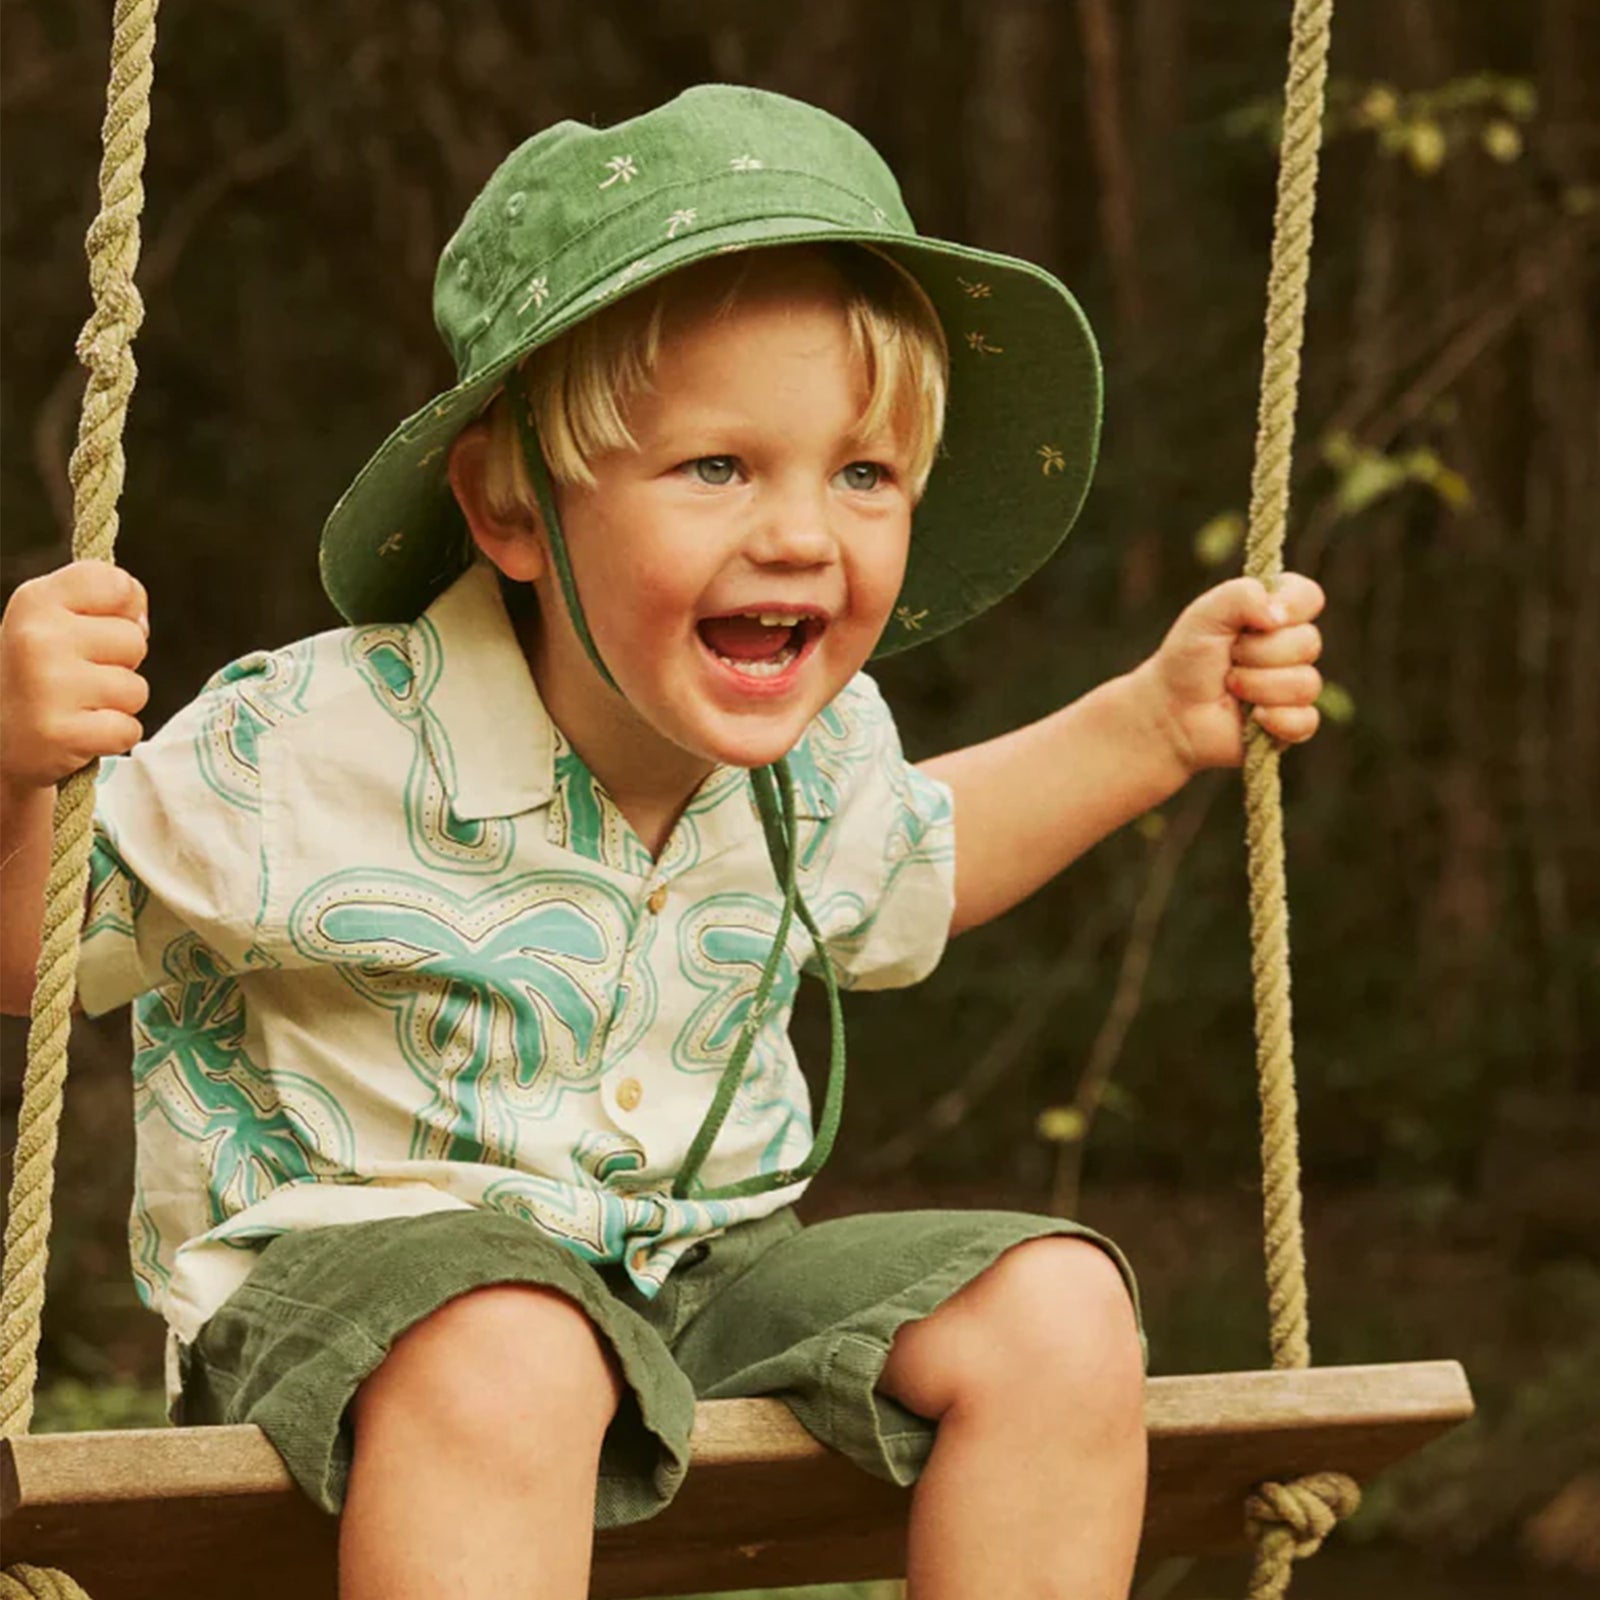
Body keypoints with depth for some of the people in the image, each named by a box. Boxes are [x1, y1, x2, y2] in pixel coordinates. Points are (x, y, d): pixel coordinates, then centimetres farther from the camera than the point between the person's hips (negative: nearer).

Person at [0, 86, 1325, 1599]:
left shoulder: (821, 753, 0)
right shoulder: (320, 754, -22)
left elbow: (910, 867, 26)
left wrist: (1158, 721, 17)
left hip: (696, 1265, 6)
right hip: (357, 1251, -6)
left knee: (1056, 1307, -12)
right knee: (502, 1359, -40)